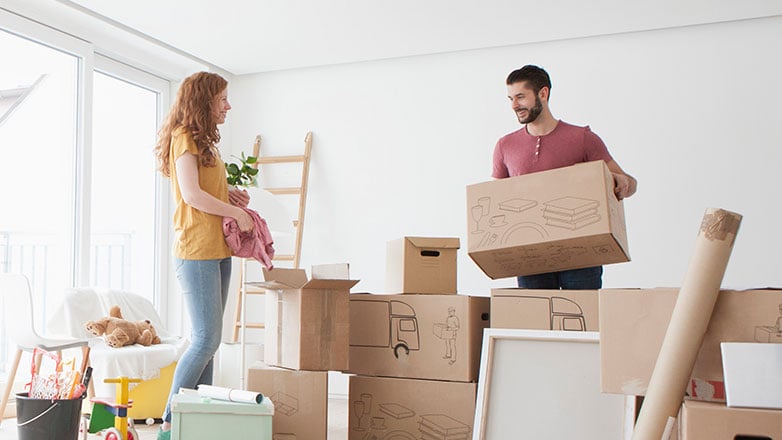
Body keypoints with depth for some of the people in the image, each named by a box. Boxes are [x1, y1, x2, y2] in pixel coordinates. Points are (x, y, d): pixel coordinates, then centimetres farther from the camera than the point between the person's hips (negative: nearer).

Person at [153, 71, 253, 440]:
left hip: (218, 250, 9)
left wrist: (228, 195, 10)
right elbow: (192, 194, -17)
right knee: (207, 339, -10)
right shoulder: (184, 137, -7)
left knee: (206, 340, 9)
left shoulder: (204, 141, 21)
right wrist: (236, 212, -9)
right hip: (196, 250, -9)